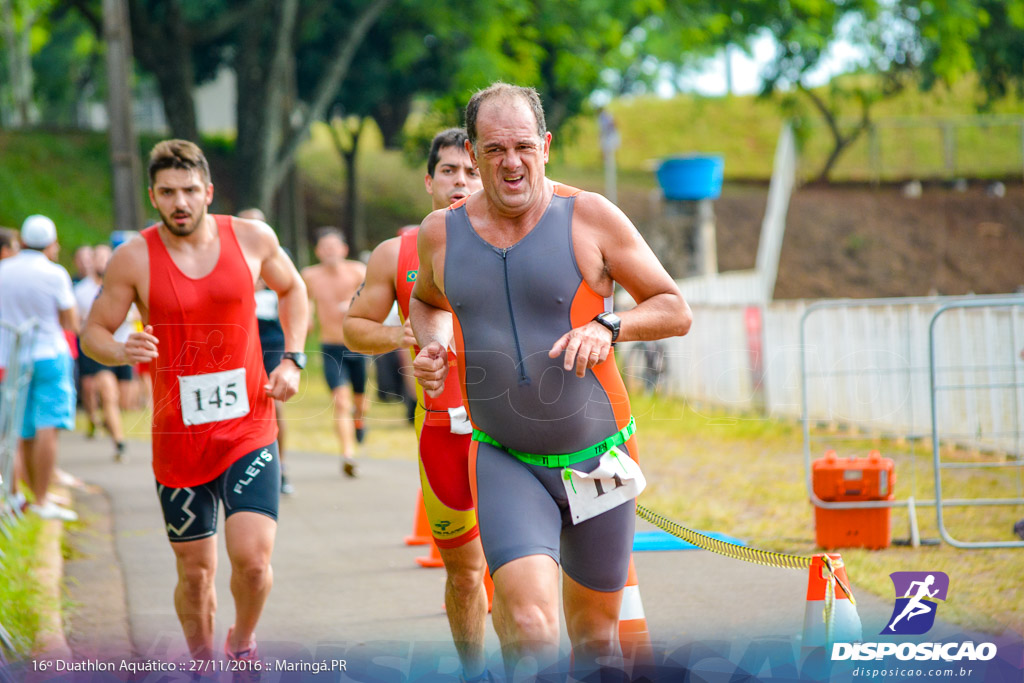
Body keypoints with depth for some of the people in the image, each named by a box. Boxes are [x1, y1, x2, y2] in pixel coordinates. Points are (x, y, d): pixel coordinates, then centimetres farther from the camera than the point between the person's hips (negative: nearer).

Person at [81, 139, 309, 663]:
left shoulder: (252, 239, -1)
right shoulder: (133, 258, -7)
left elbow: (291, 289, 19)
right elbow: (93, 334, 1)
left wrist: (292, 359, 6)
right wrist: (123, 351, -22)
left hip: (247, 429, 0)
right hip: (178, 438, 0)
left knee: (252, 556, -15)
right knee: (195, 572, 7)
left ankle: (242, 644, 16)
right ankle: (203, 663, 33)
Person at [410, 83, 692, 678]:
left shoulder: (590, 217, -7)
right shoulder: (441, 233, 0)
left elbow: (676, 311, -2)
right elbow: (427, 301, 23)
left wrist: (608, 327, -20)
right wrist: (431, 344, 0)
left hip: (596, 454, 0)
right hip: (503, 459, 0)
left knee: (595, 635, 14)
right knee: (528, 625, -23)